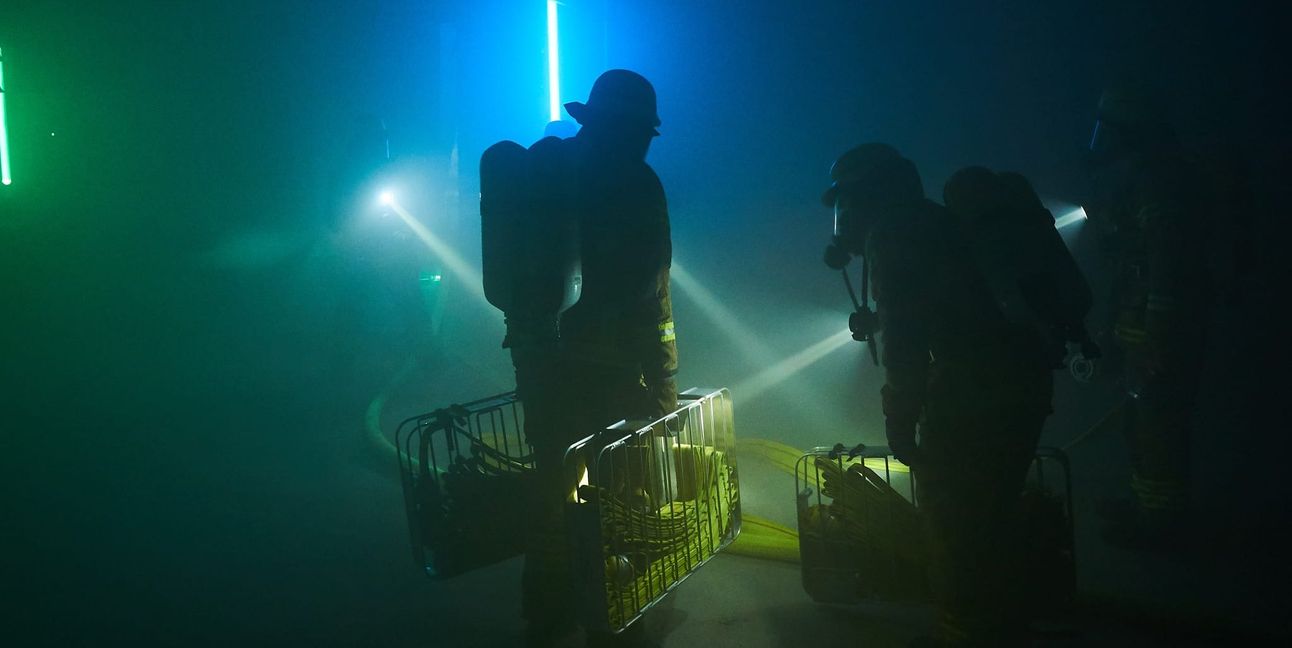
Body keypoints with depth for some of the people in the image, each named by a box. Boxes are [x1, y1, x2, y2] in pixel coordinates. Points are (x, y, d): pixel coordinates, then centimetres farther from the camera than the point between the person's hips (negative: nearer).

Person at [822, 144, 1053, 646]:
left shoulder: (889, 232, -6)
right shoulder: (934, 222, 20)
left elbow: (903, 337, -16)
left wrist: (900, 417, -12)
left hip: (974, 389, -9)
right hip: (1022, 380, 10)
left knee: (953, 527, 2)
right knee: (989, 523, 21)